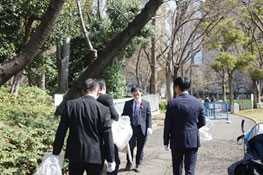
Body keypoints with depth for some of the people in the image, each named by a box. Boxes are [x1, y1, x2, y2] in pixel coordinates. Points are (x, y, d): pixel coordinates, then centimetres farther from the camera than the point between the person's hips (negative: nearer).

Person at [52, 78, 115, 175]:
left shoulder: (70, 105, -6)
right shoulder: (104, 110, -11)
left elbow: (61, 131, -3)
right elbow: (108, 137, -9)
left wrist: (56, 153, 6)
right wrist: (111, 160, 0)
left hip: (75, 154, 2)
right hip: (96, 156, -1)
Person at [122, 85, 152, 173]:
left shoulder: (146, 103, 7)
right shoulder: (128, 103, 7)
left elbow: (149, 116, 4)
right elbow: (124, 116, 7)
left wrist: (149, 127, -6)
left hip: (142, 128, 0)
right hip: (131, 128, 0)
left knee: (140, 148, 8)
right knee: (130, 146, 3)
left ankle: (138, 165, 24)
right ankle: (129, 163, 25)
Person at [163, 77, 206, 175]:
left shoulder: (172, 103, -11)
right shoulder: (198, 102, -3)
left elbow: (168, 125, -8)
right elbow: (202, 122, 3)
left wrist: (166, 142, 2)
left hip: (177, 141, -1)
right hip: (193, 141, 1)